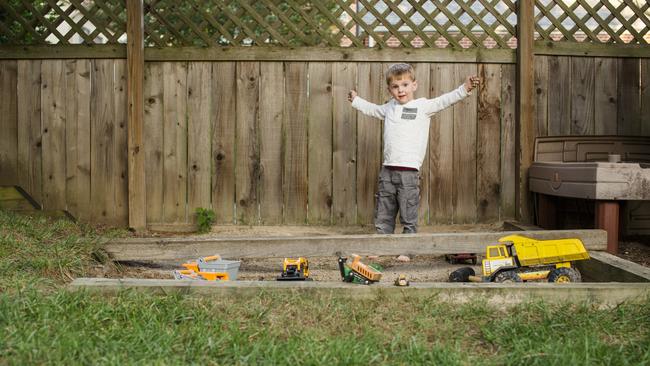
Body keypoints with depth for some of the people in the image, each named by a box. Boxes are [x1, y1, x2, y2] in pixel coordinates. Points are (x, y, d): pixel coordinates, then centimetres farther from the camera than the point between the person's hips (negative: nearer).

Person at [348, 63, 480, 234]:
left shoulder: (422, 106, 2)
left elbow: (444, 101, -9)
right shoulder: (389, 108, 17)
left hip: (409, 172, -5)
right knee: (382, 220, 9)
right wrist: (356, 100, 49)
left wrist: (464, 88, -22)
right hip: (387, 171, 5)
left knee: (409, 220, -1)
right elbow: (372, 109, 37)